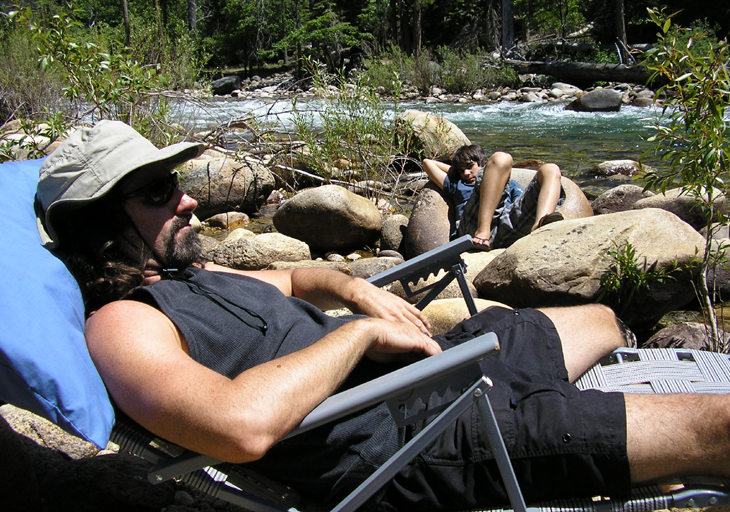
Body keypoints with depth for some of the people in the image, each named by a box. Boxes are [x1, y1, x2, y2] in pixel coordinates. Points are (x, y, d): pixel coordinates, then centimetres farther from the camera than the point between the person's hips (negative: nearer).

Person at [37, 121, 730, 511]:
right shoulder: (121, 325, -17)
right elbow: (243, 424, -36)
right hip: (401, 442, -10)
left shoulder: (188, 272, 12)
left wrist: (353, 288, 6)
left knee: (603, 319, 29)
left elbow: (291, 279, 29)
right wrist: (361, 332, -22)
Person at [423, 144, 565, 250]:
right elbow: (428, 162, 48)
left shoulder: (510, 185, 42)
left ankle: (540, 225, -41)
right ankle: (482, 231, -42)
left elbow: (525, 207, 23)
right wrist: (455, 172, 52)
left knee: (550, 169, -8)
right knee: (500, 158, -17)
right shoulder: (457, 186, 42)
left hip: (510, 229, 2)